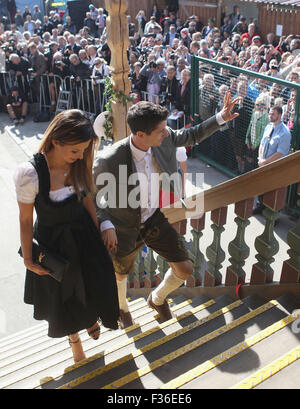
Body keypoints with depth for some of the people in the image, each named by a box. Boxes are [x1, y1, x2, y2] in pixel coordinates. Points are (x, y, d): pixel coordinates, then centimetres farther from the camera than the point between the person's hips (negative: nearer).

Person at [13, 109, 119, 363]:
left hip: (83, 234, 3)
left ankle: (90, 319, 54)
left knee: (92, 288, 15)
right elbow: (25, 220, -17)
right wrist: (28, 260, -7)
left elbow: (87, 199, 0)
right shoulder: (30, 173, -28)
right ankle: (74, 337, 52)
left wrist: (98, 234, 5)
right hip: (53, 242, -3)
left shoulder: (78, 164, -15)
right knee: (63, 298, 19)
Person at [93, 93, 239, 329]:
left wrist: (221, 118, -2)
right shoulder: (109, 161, -32)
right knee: (120, 275, 23)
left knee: (185, 269, 7)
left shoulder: (164, 139, -17)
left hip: (154, 218, 4)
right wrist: (105, 224, -32)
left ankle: (157, 299, 42)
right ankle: (122, 307, 60)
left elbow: (193, 136, 5)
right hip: (125, 228, -4)